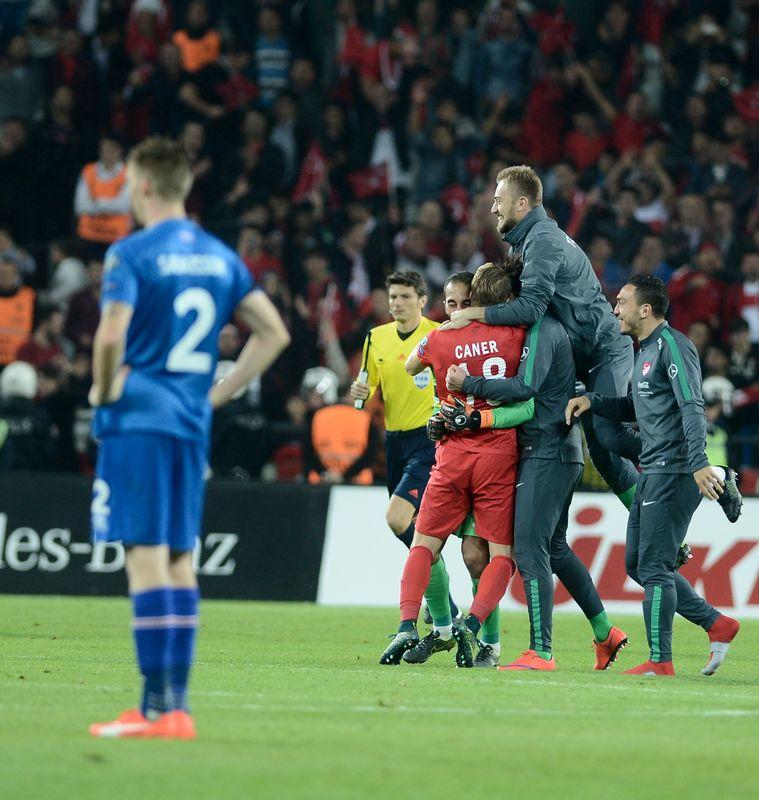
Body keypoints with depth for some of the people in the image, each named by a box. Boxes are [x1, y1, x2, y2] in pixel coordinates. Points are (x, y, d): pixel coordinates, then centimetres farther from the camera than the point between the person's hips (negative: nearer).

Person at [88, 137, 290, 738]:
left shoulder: (132, 255, -9)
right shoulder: (220, 256, 12)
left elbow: (113, 334, -23)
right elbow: (274, 333, 12)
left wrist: (104, 389, -5)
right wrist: (218, 393, 14)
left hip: (139, 418, -7)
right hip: (193, 421, 7)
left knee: (147, 554, -7)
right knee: (180, 556, 11)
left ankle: (158, 706, -11)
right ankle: (176, 705, 11)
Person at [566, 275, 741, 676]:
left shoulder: (671, 345, -13)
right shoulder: (645, 350, 18)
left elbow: (692, 407, -22)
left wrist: (698, 463, -32)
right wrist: (592, 400, 13)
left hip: (675, 472, -10)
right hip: (652, 473, 10)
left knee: (653, 566, -7)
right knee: (637, 563, 13)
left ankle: (660, 661, -1)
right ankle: (716, 624, 17)